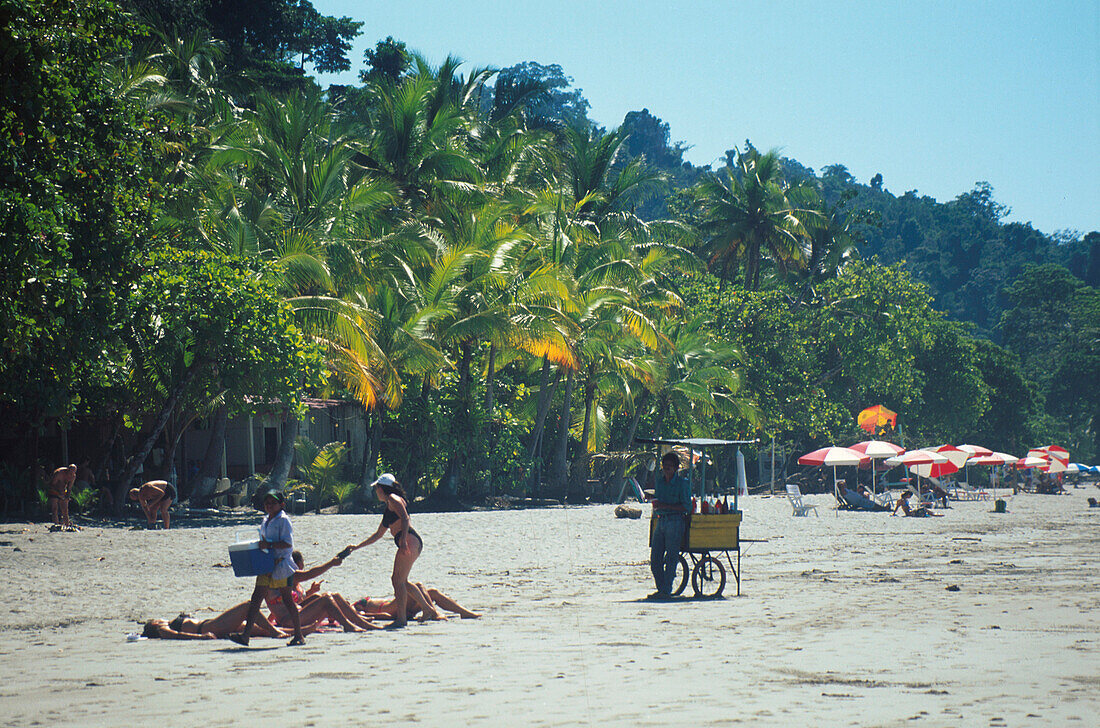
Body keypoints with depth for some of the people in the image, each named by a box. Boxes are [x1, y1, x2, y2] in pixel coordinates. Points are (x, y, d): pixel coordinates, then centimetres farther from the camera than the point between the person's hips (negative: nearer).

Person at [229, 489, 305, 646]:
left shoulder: (283, 520, -9)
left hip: (281, 563, -8)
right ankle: (245, 634, -5)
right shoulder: (266, 521, 15)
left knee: (287, 600, 0)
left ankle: (299, 636, 10)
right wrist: (260, 546, 6)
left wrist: (269, 545, -25)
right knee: (256, 597, -1)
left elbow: (287, 543, -17)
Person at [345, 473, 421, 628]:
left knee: (399, 580, -13)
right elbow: (378, 534, 38)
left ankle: (401, 618, -18)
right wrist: (357, 547, 40)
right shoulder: (389, 507, 29)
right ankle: (401, 616, 5)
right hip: (410, 544, 10)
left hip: (410, 541, -10)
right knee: (398, 580, 8)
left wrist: (403, 541, -28)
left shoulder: (393, 499, 0)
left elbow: (405, 518, -17)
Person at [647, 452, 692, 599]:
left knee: (670, 559, -8)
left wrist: (664, 505, -17)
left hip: (675, 521, -7)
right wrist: (655, 503, 0)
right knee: (655, 559, 3)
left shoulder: (682, 483, -5)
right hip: (660, 521, 7)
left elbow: (686, 507, -11)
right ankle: (661, 589, 13)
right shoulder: (659, 482, 14)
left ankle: (666, 591, -7)